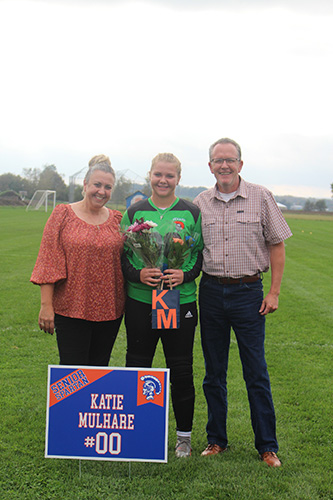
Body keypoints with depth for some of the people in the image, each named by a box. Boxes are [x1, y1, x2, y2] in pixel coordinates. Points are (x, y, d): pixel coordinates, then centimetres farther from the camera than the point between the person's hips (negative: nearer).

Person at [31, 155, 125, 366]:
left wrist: (127, 303, 7)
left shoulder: (117, 219, 8)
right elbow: (48, 261, -4)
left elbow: (125, 263, 13)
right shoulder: (63, 214, -2)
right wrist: (46, 305, -9)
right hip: (71, 308, -3)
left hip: (109, 309, 3)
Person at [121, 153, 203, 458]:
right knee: (137, 366, 8)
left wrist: (185, 274, -15)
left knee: (181, 369, 7)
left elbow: (203, 254, 4)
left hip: (181, 301, -1)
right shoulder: (135, 212, 5)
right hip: (140, 300, 1)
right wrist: (138, 274, -14)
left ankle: (184, 435, 24)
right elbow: (120, 255, 5)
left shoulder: (191, 212, 3)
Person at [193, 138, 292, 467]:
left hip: (248, 291, -2)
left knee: (256, 373, 1)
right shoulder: (200, 203, 6)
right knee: (214, 372, 11)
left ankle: (267, 445, 14)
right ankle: (216, 439, 24)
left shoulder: (260, 197, -2)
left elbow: (276, 245, 1)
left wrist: (274, 291, -4)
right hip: (211, 291, 3)